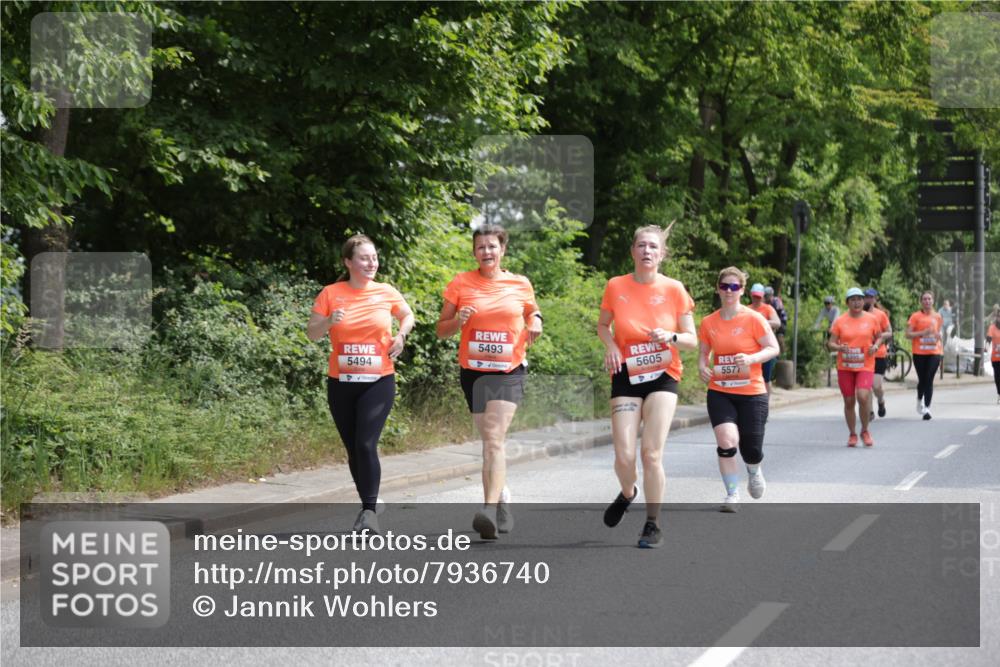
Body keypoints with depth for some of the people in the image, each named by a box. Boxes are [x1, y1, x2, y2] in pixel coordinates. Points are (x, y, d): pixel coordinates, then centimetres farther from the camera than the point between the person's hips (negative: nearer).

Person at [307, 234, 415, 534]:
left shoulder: (387, 293, 0)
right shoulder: (331, 293, -2)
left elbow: (408, 316, 19)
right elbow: (311, 333, 0)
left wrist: (401, 335, -1)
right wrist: (328, 321, -20)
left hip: (379, 382, -1)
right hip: (341, 384, 2)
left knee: (366, 445, -17)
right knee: (353, 449, 9)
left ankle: (369, 509, -10)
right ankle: (367, 506, 25)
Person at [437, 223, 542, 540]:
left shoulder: (520, 284, 3)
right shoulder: (461, 284, 1)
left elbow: (532, 311, 21)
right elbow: (442, 330, 6)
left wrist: (535, 322, -2)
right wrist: (458, 321, -16)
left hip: (509, 371, -2)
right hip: (473, 371, 2)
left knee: (493, 439, -18)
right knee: (489, 441, 11)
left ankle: (490, 510, -27)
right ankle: (503, 501, 28)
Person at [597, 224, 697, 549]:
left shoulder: (674, 289, -5)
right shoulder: (616, 286, -3)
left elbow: (692, 340, 0)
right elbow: (602, 325, 14)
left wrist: (671, 337, -21)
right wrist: (611, 345, -7)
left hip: (662, 377, -1)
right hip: (626, 377, 1)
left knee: (652, 454, -11)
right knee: (624, 456, -7)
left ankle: (653, 525, 5)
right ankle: (627, 494, 28)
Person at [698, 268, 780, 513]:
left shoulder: (754, 319, -7)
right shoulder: (708, 323, 3)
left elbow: (773, 348, -7)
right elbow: (704, 352, 15)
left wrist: (751, 358, -24)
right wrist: (702, 367, -7)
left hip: (752, 393, -2)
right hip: (720, 393, 2)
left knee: (751, 451, 3)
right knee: (726, 442, -18)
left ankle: (754, 471, 42)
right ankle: (732, 495, -2)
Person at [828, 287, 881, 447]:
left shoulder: (872, 319, 3)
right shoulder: (840, 321, 1)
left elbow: (879, 337, 15)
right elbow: (831, 343, 3)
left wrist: (875, 346, -7)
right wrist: (840, 347, -18)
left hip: (865, 366, -1)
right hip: (845, 367, 1)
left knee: (863, 397, -20)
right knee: (849, 402, 6)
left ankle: (865, 431, 2)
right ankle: (852, 434, 23)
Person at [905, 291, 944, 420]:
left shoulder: (937, 316, 9)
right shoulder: (916, 316, -2)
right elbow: (908, 334, -6)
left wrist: (938, 335, 3)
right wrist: (923, 333, -17)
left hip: (934, 352, 1)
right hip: (919, 353, -1)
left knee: (929, 380, -8)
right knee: (922, 380, 5)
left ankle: (927, 408, -9)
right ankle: (919, 400, 35)